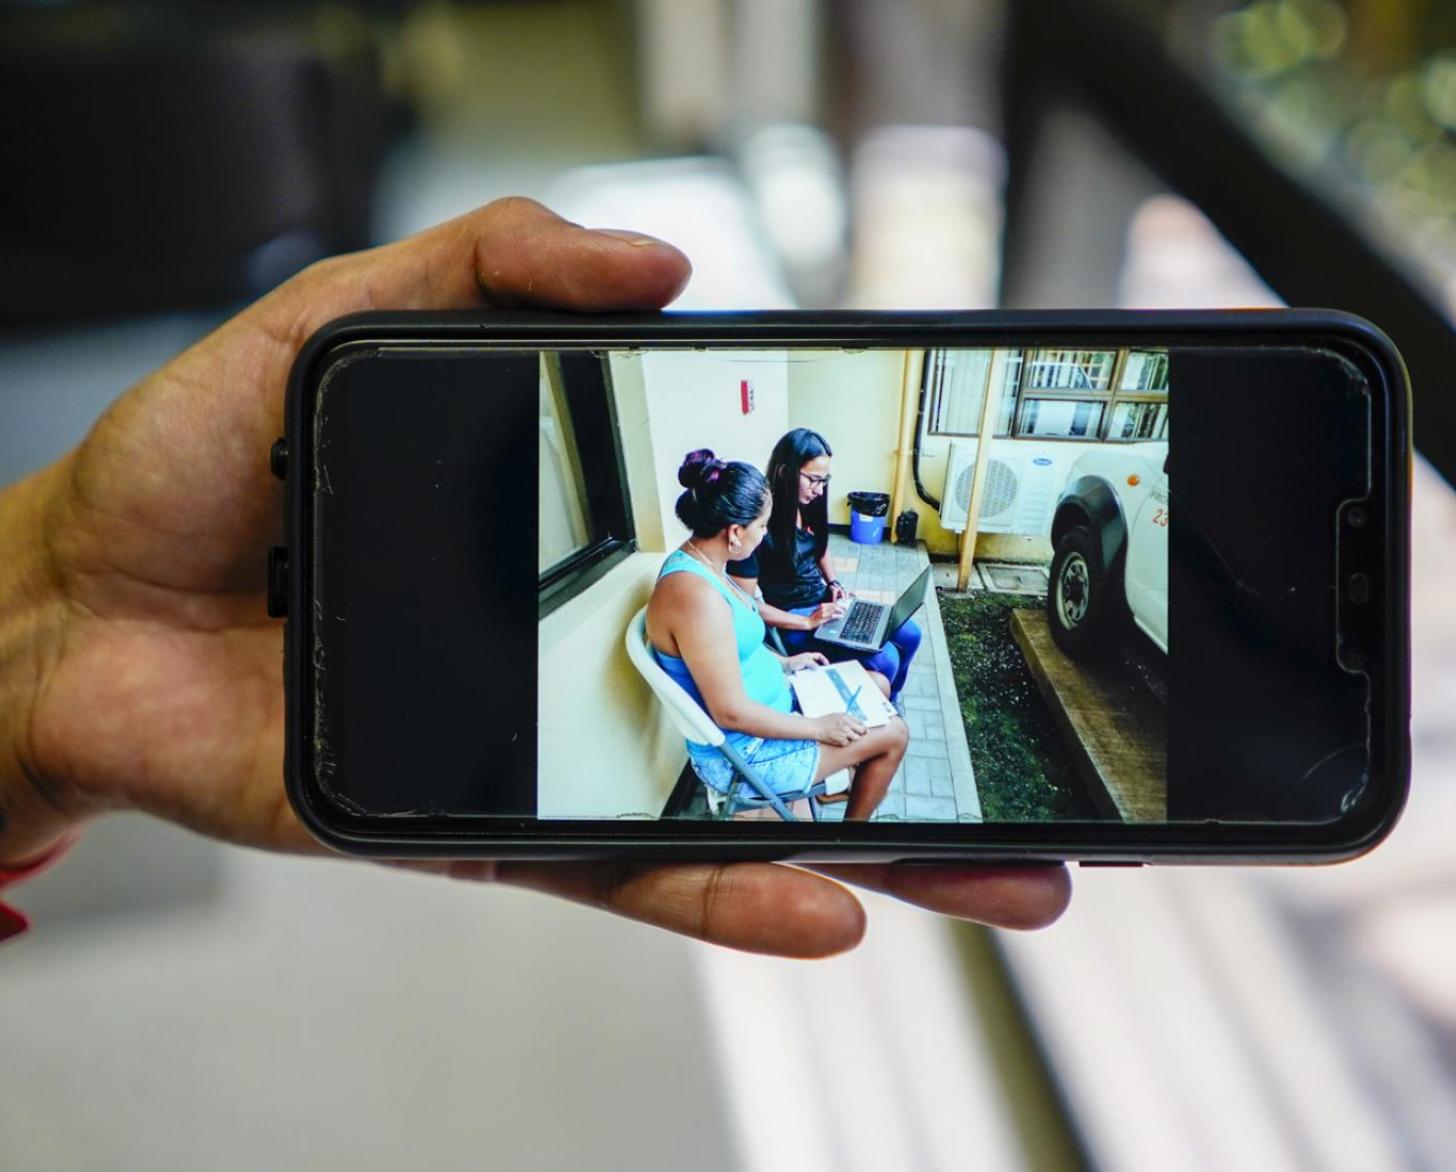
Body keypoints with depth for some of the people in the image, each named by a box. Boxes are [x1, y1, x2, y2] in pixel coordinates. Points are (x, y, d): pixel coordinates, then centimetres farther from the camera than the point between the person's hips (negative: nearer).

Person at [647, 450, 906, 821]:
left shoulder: (696, 563, -2)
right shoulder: (697, 595, -33)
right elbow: (731, 712, -30)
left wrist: (784, 662, 16)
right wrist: (818, 728, -20)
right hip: (743, 751, -10)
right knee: (893, 736, 1)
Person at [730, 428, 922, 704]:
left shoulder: (808, 506, -3)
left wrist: (834, 583, 2)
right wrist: (808, 622, -23)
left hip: (824, 600, 8)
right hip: (792, 619, -8)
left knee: (909, 634, 5)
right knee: (884, 660, -19)